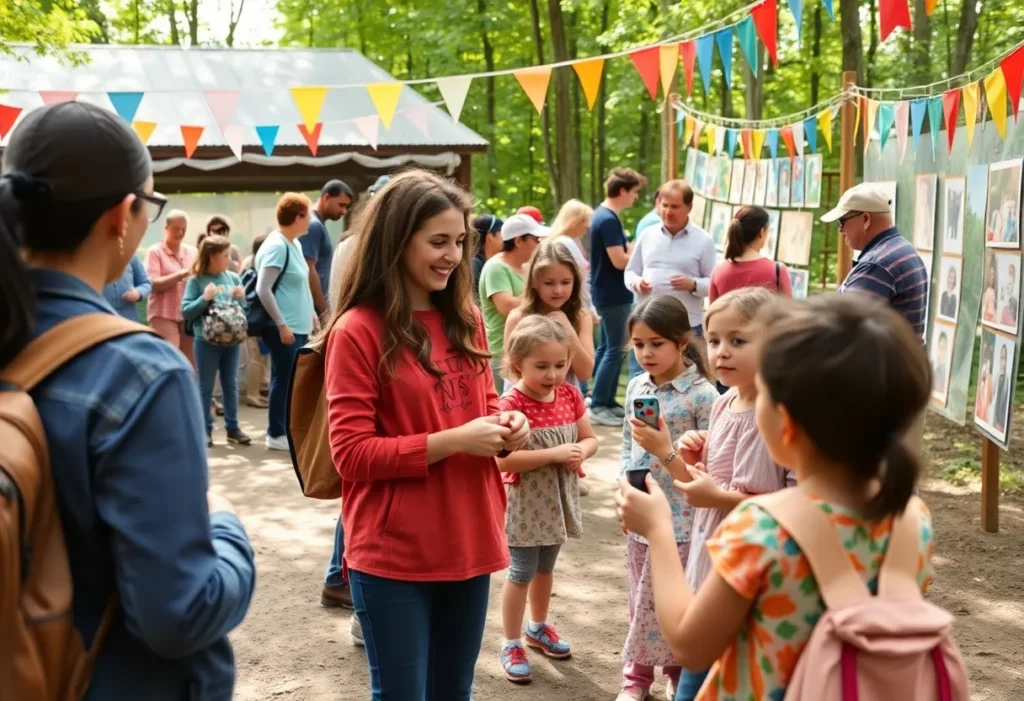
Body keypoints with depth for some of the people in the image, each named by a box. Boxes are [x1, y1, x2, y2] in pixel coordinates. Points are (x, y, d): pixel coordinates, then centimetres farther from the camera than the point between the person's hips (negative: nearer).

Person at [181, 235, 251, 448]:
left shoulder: (233, 277, 4)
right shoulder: (196, 281, -8)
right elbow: (185, 312, -11)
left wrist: (241, 298, -9)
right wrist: (204, 298, -22)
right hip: (206, 341, -4)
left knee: (231, 384, 12)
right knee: (206, 387, 5)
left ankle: (232, 427, 20)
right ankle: (205, 429, 12)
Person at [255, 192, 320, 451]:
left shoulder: (294, 244, 12)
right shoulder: (276, 246, -17)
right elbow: (263, 290, -22)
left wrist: (311, 314, 19)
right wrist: (281, 325, -21)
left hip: (299, 327, 9)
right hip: (284, 329, -9)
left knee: (295, 380, 14)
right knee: (283, 380, -1)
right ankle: (276, 434, 9)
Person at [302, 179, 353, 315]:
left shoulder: (318, 224, 15)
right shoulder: (313, 225, -14)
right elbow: (309, 271, -20)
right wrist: (324, 311, -18)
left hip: (316, 305, 10)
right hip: (314, 306, -10)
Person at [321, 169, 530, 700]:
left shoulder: (465, 321, 7)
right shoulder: (357, 332, -13)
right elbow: (352, 453, -14)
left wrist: (503, 424, -4)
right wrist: (453, 441, -21)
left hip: (468, 542, 6)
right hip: (394, 554, -6)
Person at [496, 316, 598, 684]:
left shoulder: (570, 396, -2)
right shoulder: (511, 403, -21)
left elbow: (590, 438, 8)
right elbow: (503, 460, -28)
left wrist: (580, 453, -15)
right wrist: (553, 453, -29)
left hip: (558, 499, 6)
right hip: (525, 503, -6)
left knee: (545, 567, 22)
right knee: (521, 572, 2)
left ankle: (538, 627, 41)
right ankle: (511, 644, 15)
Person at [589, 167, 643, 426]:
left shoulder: (602, 215, 12)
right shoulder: (609, 220, -20)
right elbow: (619, 261, -23)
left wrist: (633, 250, 3)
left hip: (607, 293, 10)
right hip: (614, 295, -10)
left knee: (606, 347, 14)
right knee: (615, 349, -5)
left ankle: (606, 401, 21)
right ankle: (598, 406, -1)